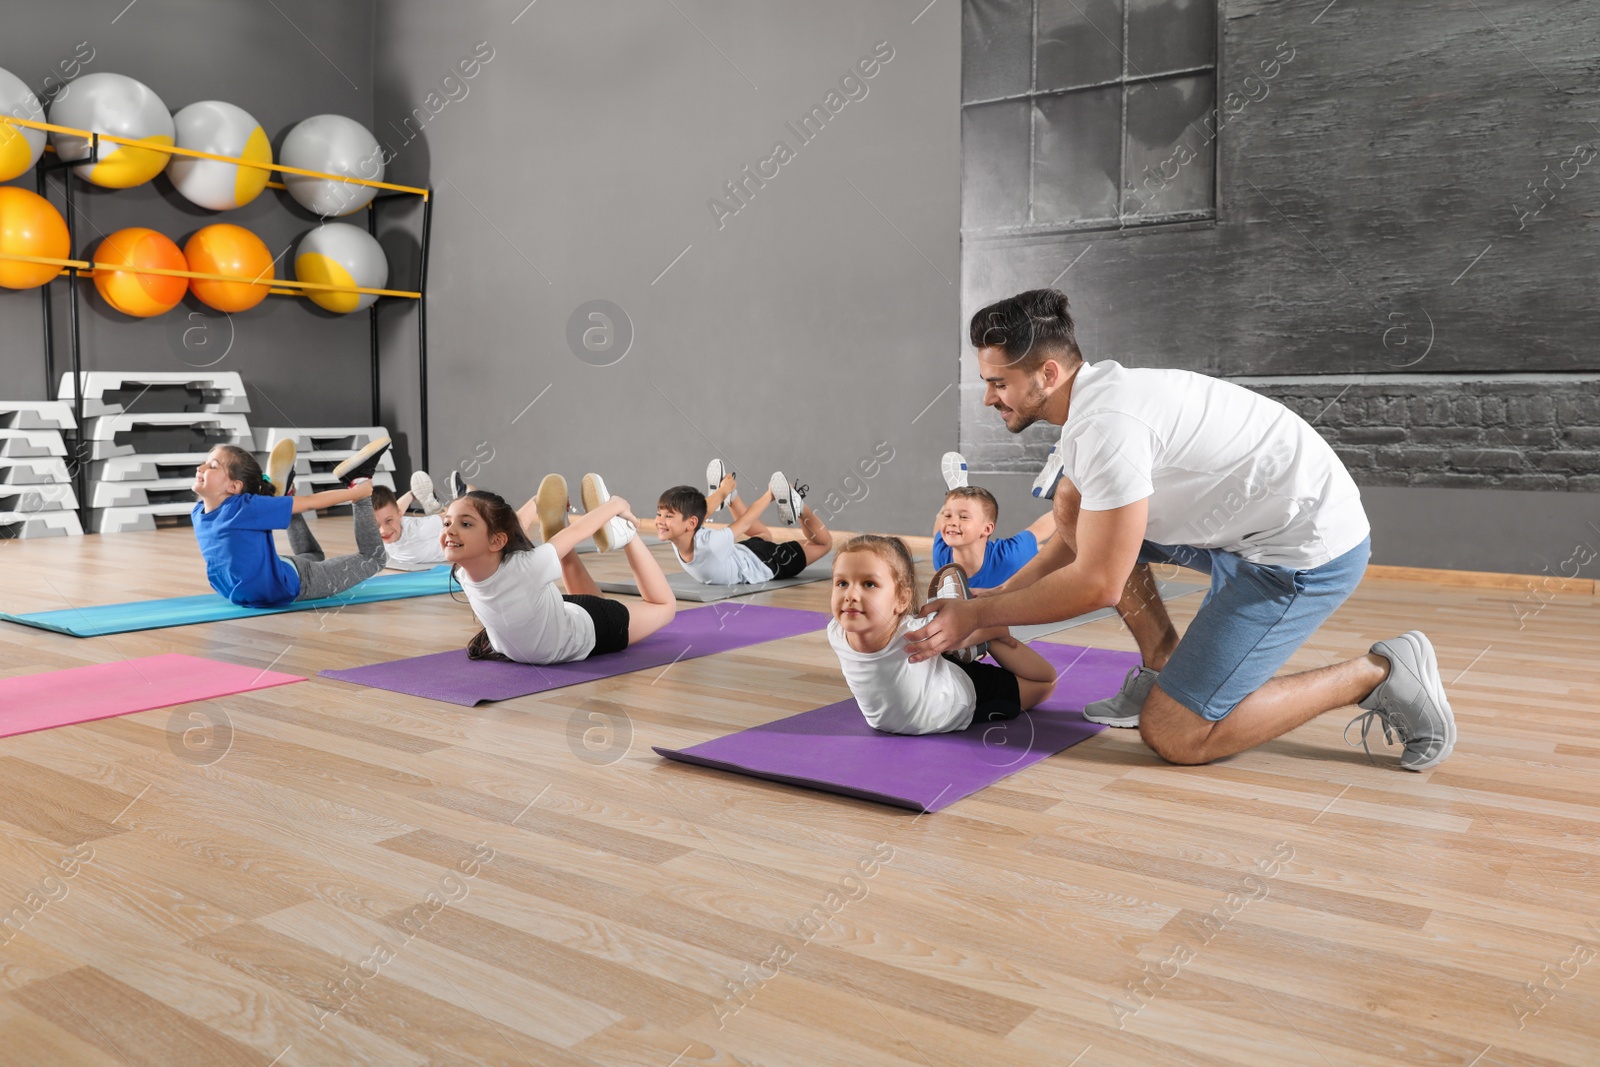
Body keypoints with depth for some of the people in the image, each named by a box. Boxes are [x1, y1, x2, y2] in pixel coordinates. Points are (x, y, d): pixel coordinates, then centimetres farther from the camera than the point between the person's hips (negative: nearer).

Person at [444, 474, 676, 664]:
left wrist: (616, 505, -10)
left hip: (591, 628, -4)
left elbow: (576, 531, -26)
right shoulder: (463, 573, -27)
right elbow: (512, 528, -8)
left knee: (664, 605, 21)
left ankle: (621, 532, 24)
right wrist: (537, 502, 9)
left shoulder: (523, 568, -43)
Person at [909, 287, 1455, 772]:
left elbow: (1097, 584, -22)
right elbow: (1073, 536, 15)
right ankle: (1163, 669, 15)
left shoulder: (1107, 424, -25)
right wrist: (992, 600, 8)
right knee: (1073, 507, 9)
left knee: (1174, 734, -10)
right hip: (1251, 527, 10)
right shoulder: (1096, 398, 6)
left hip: (1307, 551, -10)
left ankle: (1377, 676, 0)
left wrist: (975, 615, -13)